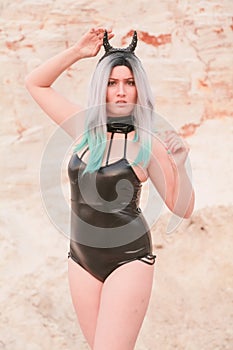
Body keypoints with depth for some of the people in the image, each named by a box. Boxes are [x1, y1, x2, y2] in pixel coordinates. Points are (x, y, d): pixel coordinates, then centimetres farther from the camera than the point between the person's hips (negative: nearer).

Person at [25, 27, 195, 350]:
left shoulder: (147, 144, -10)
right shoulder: (85, 128, 2)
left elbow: (183, 208, -8)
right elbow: (35, 83, 9)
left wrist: (179, 165, -24)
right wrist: (76, 52, -1)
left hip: (129, 258, -4)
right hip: (82, 257, 5)